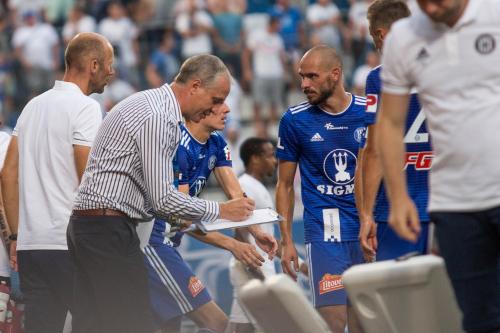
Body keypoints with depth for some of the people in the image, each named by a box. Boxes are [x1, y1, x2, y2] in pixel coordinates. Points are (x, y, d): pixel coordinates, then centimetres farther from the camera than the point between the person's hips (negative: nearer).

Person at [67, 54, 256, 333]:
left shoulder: (151, 106, 18)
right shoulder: (157, 117, -16)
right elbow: (163, 198, -18)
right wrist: (220, 210, -7)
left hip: (89, 226, 11)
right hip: (110, 229, -11)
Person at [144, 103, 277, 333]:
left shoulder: (216, 144, 9)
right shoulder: (179, 147, -20)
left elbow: (236, 195, 1)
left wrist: (257, 232, -17)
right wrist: (232, 245, -28)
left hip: (167, 241, 10)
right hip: (151, 242, -10)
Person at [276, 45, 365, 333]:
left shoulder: (370, 111, 0)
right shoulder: (295, 120, -1)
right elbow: (285, 185, 7)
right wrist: (287, 241, 1)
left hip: (367, 228, 1)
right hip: (324, 232, -1)